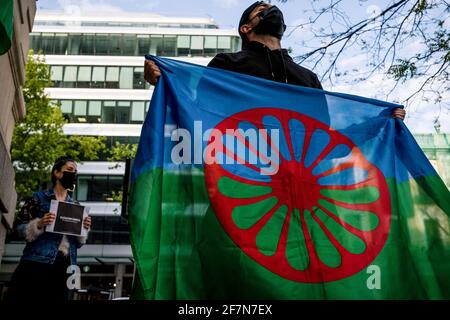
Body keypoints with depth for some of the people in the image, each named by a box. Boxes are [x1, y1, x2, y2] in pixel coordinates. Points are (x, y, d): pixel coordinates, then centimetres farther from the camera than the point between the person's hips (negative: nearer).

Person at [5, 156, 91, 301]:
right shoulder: (39, 197, 6)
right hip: (36, 263, -4)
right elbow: (19, 225, 0)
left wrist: (83, 229, -1)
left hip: (63, 267, 4)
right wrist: (39, 224, -17)